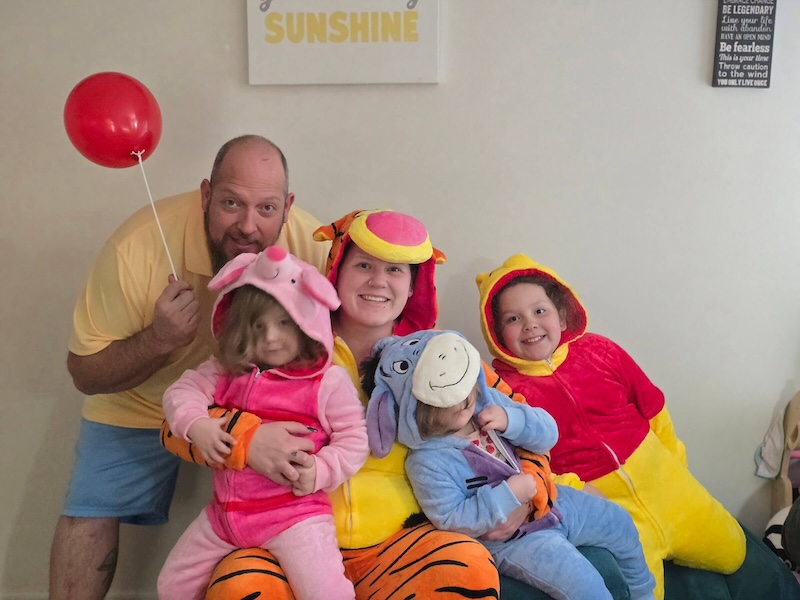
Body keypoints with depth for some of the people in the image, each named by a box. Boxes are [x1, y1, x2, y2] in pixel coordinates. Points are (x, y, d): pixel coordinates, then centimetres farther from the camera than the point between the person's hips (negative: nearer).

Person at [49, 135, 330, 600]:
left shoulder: (314, 247, -26)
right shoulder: (137, 247, -28)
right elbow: (85, 374, -16)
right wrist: (157, 340, -35)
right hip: (143, 406, 0)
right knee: (90, 511, -8)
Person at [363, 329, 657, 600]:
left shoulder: (487, 398, -8)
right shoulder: (428, 463, -25)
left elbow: (547, 434, -3)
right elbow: (454, 520, -25)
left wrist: (512, 419, -24)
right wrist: (509, 493, -30)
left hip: (553, 501, 7)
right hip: (511, 538, -7)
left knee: (621, 525, 16)